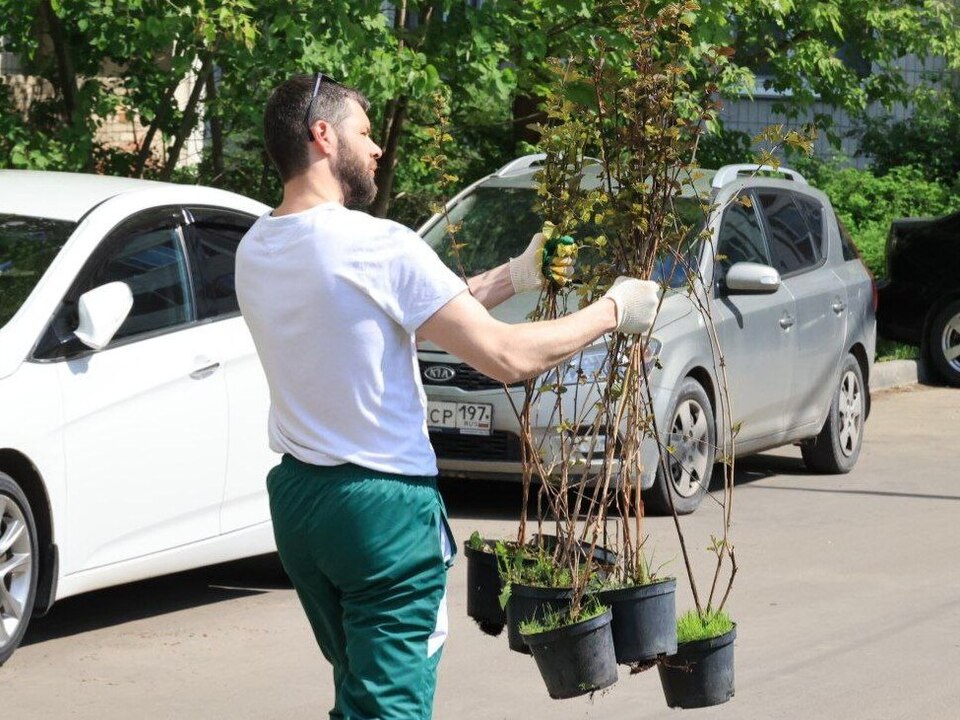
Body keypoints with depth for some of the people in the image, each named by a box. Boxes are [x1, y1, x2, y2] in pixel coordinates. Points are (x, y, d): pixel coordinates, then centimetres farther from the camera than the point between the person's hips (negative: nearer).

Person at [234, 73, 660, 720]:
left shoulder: (254, 252, 5)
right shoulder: (378, 246, -19)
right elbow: (507, 357, -17)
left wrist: (513, 277, 17)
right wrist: (612, 312, -2)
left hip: (296, 497, 8)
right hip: (383, 505, -8)